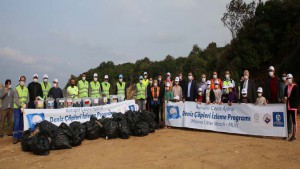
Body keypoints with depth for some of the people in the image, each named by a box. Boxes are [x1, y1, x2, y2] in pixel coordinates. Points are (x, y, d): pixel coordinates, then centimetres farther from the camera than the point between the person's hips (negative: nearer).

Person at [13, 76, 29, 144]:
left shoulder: (26, 89, 6)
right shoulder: (16, 89, -6)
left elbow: (28, 98, 4)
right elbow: (16, 99, -13)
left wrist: (25, 104, -14)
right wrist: (20, 107, -20)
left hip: (24, 108, 4)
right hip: (17, 108, -4)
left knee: (22, 123, 8)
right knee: (16, 123, -5)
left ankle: (20, 136, 15)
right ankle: (15, 137, 0)